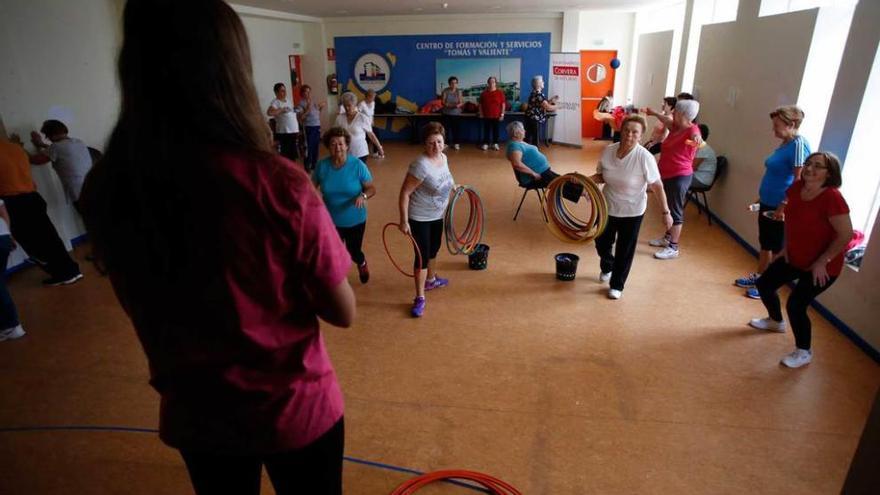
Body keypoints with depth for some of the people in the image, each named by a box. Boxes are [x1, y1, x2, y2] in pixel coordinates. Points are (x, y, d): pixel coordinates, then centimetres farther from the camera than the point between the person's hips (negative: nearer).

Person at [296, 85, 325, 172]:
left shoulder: (314, 102, 12)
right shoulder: (301, 103, -6)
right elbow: (301, 117, -13)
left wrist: (321, 108, 5)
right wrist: (307, 109, -22)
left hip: (317, 126, 6)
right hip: (309, 127, -6)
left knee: (316, 146, 10)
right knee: (309, 147, -6)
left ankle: (314, 164, 21)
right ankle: (307, 166, 3)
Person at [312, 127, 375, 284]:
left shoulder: (357, 165, -18)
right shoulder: (322, 165, -11)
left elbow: (371, 188, -13)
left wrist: (363, 196, -34)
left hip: (355, 220, -1)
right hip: (331, 220, 2)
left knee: (353, 252, 14)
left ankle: (362, 264, 54)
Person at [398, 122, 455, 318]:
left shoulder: (443, 158, -2)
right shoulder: (421, 165, -28)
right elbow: (404, 193, -26)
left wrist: (454, 186, 18)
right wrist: (404, 221, -26)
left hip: (437, 215, 8)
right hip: (420, 218, -8)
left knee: (434, 249, 24)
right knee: (423, 255, -4)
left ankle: (431, 280, 47)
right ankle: (420, 298, 7)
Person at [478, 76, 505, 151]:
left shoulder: (500, 93, -1)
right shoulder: (483, 93, 5)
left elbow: (503, 104, -1)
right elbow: (480, 104, 9)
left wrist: (502, 114, -5)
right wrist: (481, 113, 2)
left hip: (497, 116, -1)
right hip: (486, 116, 1)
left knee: (496, 130, 5)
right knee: (486, 130, 5)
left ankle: (495, 144, 16)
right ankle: (485, 143, 14)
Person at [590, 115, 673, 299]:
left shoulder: (644, 157, -21)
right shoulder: (608, 151, -9)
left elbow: (657, 186, -16)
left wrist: (665, 212, -16)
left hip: (632, 212, -4)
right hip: (607, 207, 4)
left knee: (625, 250, 9)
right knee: (601, 242, 18)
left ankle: (616, 285, 29)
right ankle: (606, 267, 51)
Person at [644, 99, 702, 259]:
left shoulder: (691, 129, -19)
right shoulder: (675, 126, 5)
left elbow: (696, 135, -42)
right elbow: (668, 120, 27)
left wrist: (697, 139, -64)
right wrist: (654, 113, 37)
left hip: (680, 176, -9)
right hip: (668, 175, 9)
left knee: (676, 211, -5)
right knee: (669, 208, 20)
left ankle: (673, 248, 1)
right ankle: (667, 238, 36)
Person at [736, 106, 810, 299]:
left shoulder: (799, 144, -18)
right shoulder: (784, 143, 9)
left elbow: (799, 180, -22)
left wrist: (784, 207, -23)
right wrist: (762, 197, 20)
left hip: (780, 208, -9)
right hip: (767, 203, 9)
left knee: (777, 248, 5)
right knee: (765, 243, 19)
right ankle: (759, 276, 34)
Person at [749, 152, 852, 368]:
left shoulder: (832, 198, -27)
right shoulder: (796, 188, -6)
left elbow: (846, 235, -24)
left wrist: (822, 262, -20)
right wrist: (786, 246, 8)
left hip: (821, 267, -8)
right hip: (794, 257, 8)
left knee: (795, 305, -7)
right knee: (764, 284, 14)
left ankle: (804, 352, 18)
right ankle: (776, 321, 43)